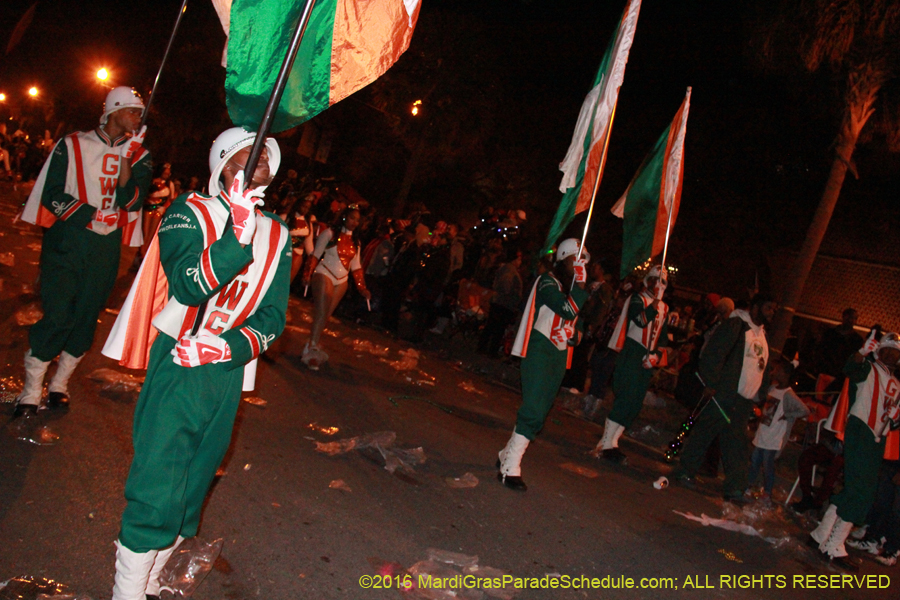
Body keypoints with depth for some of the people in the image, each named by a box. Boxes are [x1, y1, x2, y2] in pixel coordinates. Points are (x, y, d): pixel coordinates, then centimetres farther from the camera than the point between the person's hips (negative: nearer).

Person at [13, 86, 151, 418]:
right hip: (67, 240, -3)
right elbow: (51, 194, 0)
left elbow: (132, 201, -4)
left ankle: (60, 384, 22)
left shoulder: (139, 156, 9)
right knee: (58, 314, -9)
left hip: (106, 247, 3)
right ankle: (31, 389, 4)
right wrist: (92, 215, -8)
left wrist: (126, 159, -16)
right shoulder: (72, 145, 3)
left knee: (87, 316, 5)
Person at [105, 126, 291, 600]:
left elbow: (273, 316, 6)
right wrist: (238, 237, -31)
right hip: (177, 364, -5)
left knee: (191, 491, 14)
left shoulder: (277, 235, 9)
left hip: (229, 372, 5)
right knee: (157, 491, -6)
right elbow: (188, 286, -19)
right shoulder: (191, 212, -4)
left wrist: (227, 347, -11)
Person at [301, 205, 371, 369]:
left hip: (341, 282, 5)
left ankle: (311, 347, 11)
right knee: (322, 312, -15)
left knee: (325, 315, 4)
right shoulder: (330, 233, -2)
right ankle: (312, 350, -12)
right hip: (324, 274, -5)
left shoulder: (355, 242, 13)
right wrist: (308, 274, -18)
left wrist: (362, 288, 7)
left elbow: (356, 267, 15)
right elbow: (315, 255, -5)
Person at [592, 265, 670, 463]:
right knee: (626, 398, -16)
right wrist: (656, 301, -22)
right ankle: (605, 443, -11)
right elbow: (641, 320, -22)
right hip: (631, 354, -7)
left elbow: (663, 337, 18)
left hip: (648, 359, 7)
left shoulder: (664, 308, 17)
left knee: (636, 404, 2)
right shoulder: (638, 299, -3)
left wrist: (656, 355, 4)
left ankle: (612, 442, 7)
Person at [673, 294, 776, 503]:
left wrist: (761, 393, 17)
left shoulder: (762, 334, 20)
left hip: (744, 401, 8)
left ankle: (735, 489, 10)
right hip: (723, 396, -8)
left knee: (737, 444, 7)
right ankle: (685, 472, 11)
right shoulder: (736, 325, -7)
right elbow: (713, 354, -16)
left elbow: (762, 368, 27)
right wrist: (711, 384, -19)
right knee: (704, 434, -2)